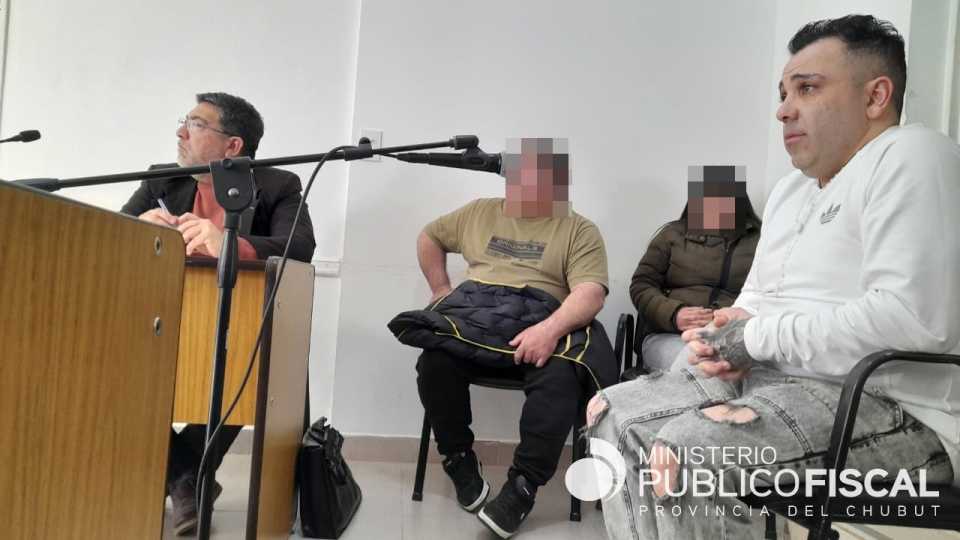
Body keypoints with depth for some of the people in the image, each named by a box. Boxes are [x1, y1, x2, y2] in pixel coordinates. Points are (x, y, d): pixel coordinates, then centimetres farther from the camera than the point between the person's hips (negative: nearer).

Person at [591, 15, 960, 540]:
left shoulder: (911, 158, -11)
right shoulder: (791, 188, 18)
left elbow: (913, 316, -24)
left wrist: (757, 334, -15)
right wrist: (725, 337, -1)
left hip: (889, 406, -9)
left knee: (688, 450, -31)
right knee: (614, 411, 0)